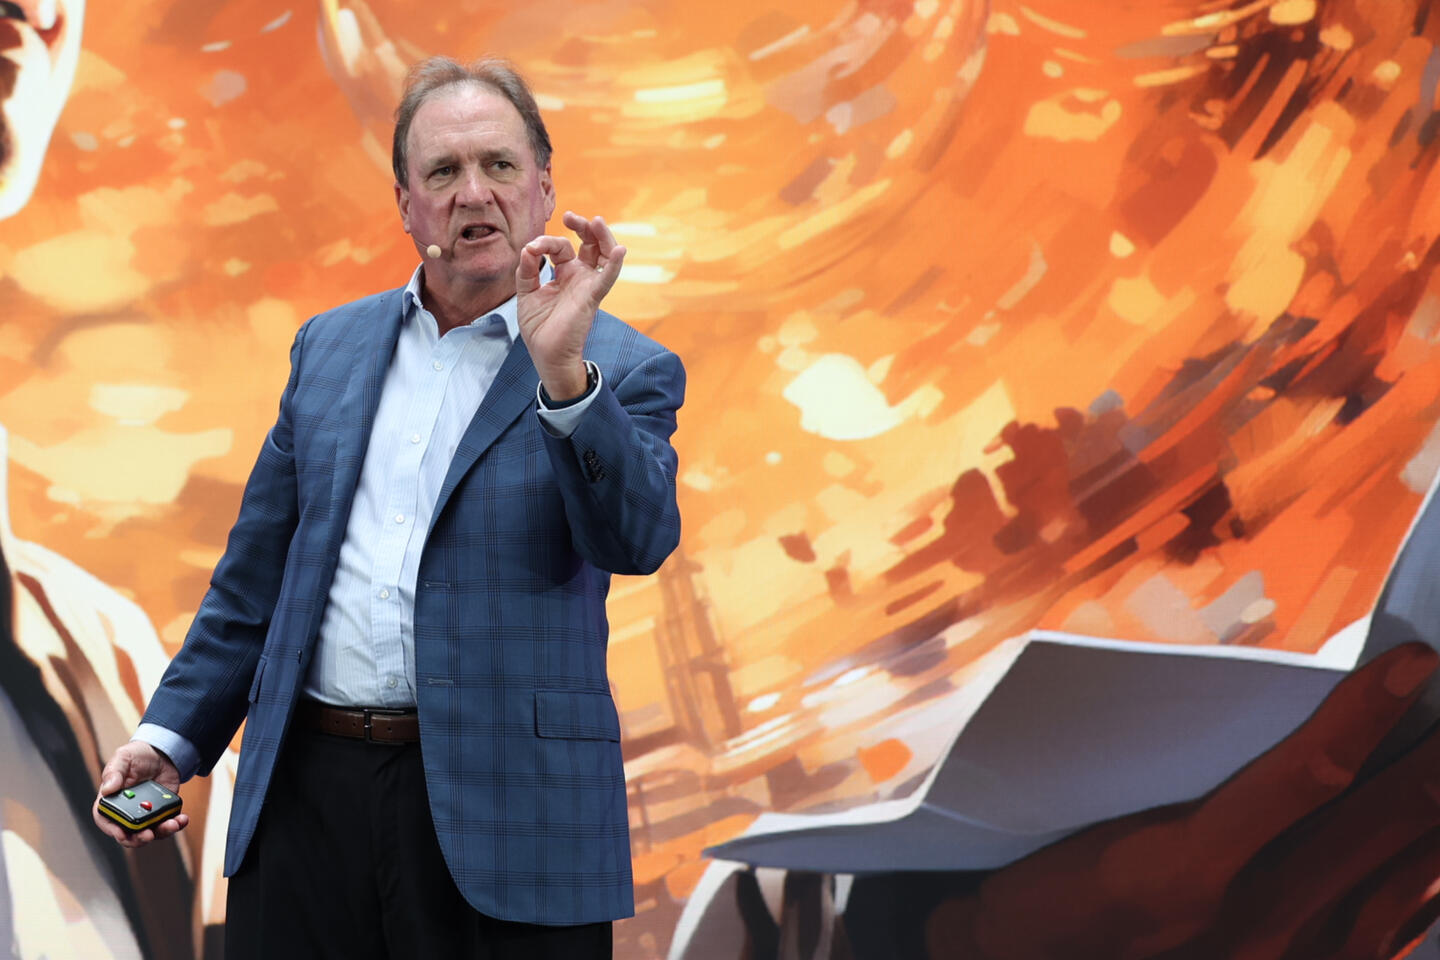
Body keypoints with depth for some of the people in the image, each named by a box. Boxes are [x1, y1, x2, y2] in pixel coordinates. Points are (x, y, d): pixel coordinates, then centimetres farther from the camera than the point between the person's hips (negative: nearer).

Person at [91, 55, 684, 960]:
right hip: (308, 792, 4)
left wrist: (564, 374, -30)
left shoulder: (625, 370, -1)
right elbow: (259, 571, 17)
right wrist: (171, 735, 11)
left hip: (507, 809, -4)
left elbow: (637, 539, -18)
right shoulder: (329, 346, 13)